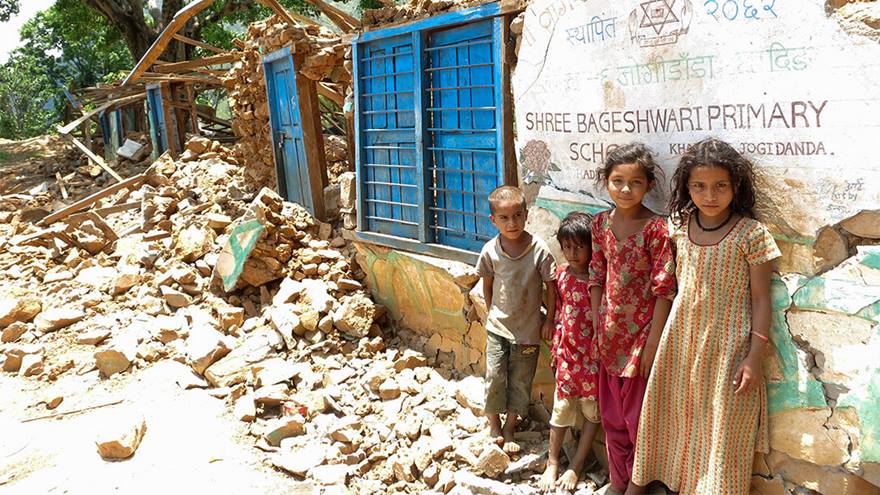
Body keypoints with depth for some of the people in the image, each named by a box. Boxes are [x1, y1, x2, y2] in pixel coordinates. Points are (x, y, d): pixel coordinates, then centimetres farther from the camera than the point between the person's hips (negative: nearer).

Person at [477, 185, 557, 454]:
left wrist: (549, 320, -4)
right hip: (497, 325, 1)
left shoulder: (539, 250, -18)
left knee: (520, 380, 10)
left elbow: (551, 286, -7)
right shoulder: (490, 250, -10)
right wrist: (493, 311, 9)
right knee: (495, 376, 3)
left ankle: (510, 427, 29)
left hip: (528, 328, -1)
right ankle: (494, 421, 27)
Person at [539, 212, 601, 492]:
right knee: (562, 407, 10)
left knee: (592, 409, 8)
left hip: (594, 353, -3)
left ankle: (575, 468, 22)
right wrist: (556, 346, 11)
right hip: (568, 351, 3)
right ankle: (552, 464, 24)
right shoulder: (562, 274, 0)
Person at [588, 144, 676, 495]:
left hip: (641, 332, -5)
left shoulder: (655, 229, -15)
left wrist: (653, 342, -15)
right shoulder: (601, 223, 1)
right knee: (611, 414, 17)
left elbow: (664, 289, -15)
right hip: (610, 333, 5)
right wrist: (597, 327, 6)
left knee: (638, 414, 8)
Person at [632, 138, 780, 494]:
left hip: (727, 346, -5)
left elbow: (760, 299, -10)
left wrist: (754, 357, -13)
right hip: (683, 342, 5)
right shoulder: (680, 227, 0)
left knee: (723, 427, 7)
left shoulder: (751, 233, -13)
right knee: (683, 419, 18)